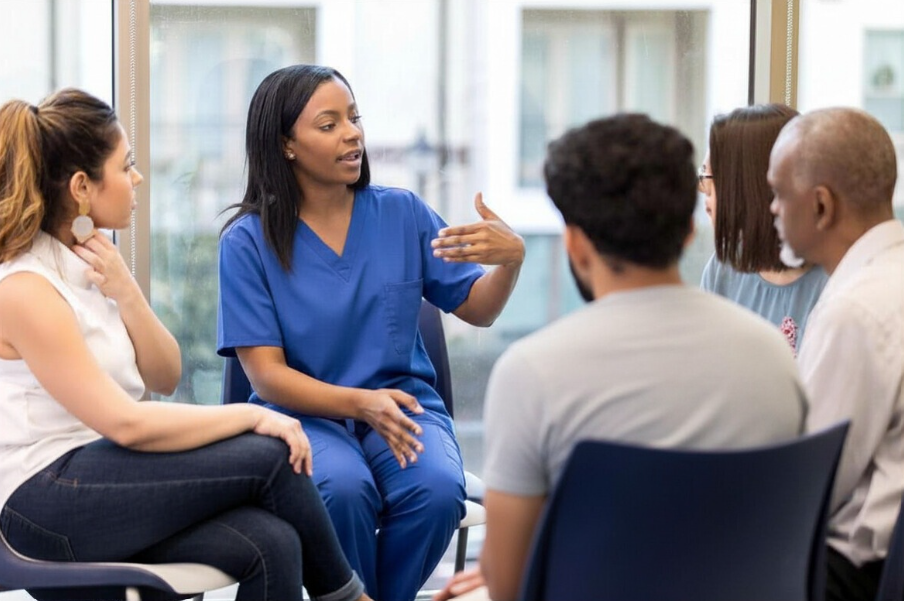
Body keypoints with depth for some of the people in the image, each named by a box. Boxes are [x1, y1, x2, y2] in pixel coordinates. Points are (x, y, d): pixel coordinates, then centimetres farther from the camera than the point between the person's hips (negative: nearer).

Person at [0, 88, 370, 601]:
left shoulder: (86, 261, 10)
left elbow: (165, 379, 10)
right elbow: (126, 423, -21)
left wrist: (125, 292, -7)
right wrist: (252, 415, -15)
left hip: (96, 473, 8)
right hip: (45, 504, -8)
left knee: (271, 546, -18)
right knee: (269, 457, -16)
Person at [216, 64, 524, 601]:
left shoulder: (402, 214, 4)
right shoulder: (247, 242, -3)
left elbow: (476, 310, 9)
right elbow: (268, 375, -7)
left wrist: (512, 258, -14)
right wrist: (362, 403, -23)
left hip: (402, 400, 2)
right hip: (305, 413, -2)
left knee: (437, 489, -30)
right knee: (343, 489, -35)